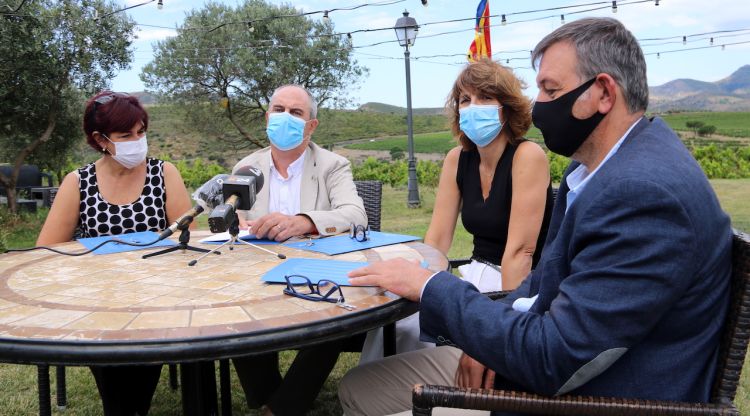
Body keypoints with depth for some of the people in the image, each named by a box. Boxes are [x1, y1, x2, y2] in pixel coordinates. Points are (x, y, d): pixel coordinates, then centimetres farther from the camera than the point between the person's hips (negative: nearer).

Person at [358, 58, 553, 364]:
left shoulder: (527, 156, -15)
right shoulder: (457, 159, 2)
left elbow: (520, 250, -21)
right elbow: (436, 241, 1)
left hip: (519, 286, -5)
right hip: (475, 278, 5)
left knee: (410, 327, -22)